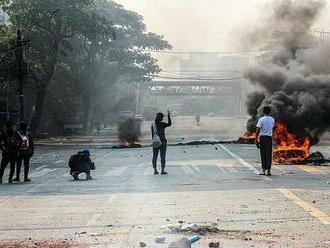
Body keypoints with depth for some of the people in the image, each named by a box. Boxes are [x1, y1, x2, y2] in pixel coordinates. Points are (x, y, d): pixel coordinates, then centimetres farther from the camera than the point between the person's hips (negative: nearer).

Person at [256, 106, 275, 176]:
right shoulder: (272, 119, 4)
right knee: (269, 155, 2)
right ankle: (268, 170, -6)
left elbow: (258, 130, -11)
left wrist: (256, 139, -6)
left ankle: (264, 170, 12)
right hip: (269, 138, 1)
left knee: (263, 154, 7)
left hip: (262, 137, -1)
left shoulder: (261, 119, -6)